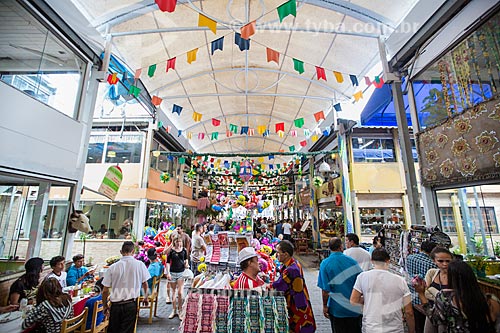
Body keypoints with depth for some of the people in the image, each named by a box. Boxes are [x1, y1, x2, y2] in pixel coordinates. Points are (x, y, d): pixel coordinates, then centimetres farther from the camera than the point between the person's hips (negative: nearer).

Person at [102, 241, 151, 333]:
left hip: (115, 304, 2)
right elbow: (145, 283, 5)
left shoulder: (112, 267, -5)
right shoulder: (140, 264, -6)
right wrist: (146, 297, 22)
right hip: (131, 304, -2)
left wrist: (105, 306, 17)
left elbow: (105, 290, 0)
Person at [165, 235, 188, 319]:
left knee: (180, 292, -3)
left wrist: (186, 264, -7)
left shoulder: (184, 250, 0)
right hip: (172, 273, 0)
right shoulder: (171, 250, -5)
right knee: (173, 292, 11)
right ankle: (174, 310, 26)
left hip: (181, 273, 0)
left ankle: (180, 310, 14)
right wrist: (168, 273, -9)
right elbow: (168, 262, -2)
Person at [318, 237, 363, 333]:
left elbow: (325, 289, -14)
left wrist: (325, 306, 0)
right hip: (354, 308, 2)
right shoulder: (352, 261, -9)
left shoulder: (325, 264, -14)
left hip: (337, 308, -2)